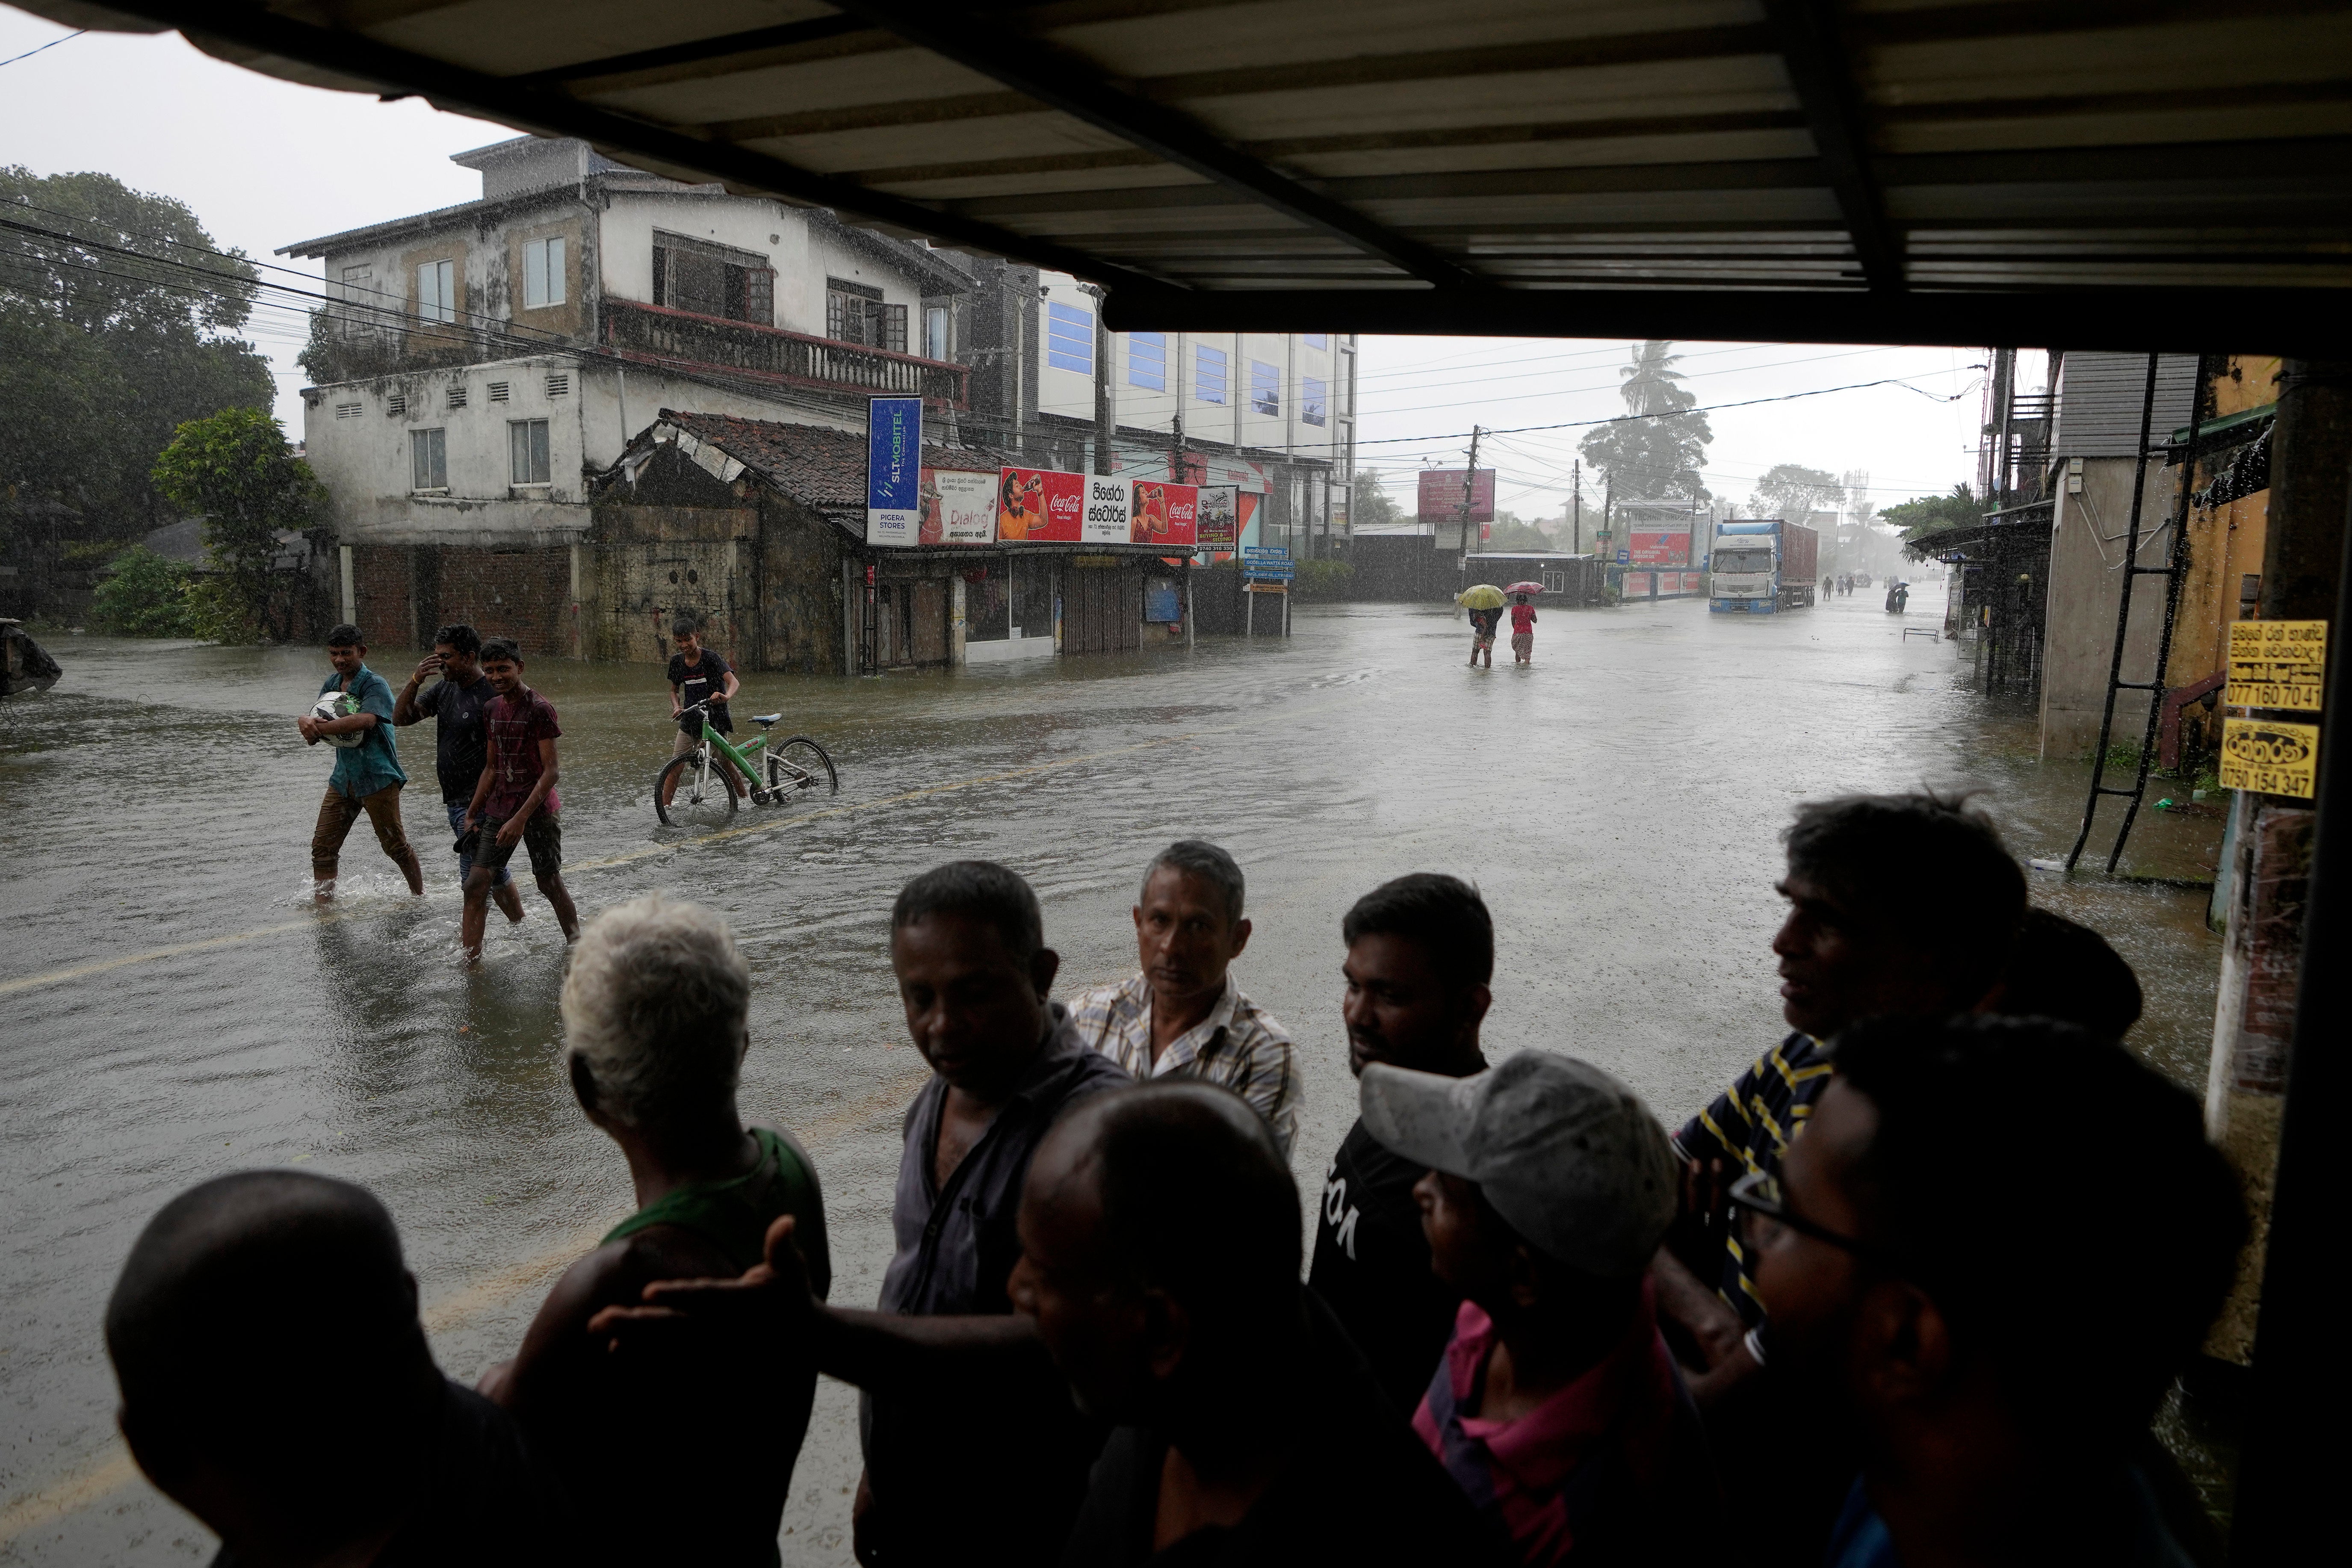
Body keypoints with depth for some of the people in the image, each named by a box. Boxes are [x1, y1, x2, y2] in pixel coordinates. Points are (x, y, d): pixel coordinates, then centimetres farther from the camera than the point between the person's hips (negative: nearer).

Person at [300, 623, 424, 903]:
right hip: (343, 777, 7)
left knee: (395, 846, 3)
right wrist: (306, 722, -19)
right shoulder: (331, 684, 10)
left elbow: (366, 720, -32)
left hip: (377, 777, -7)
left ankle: (419, 897, 20)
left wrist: (320, 728, -30)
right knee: (322, 846, 3)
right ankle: (323, 904, 12)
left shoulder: (375, 685, -13)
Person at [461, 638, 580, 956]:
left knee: (549, 883, 5)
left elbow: (551, 771, -16)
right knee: (476, 883, -3)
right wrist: (471, 814, 12)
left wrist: (521, 818, -21)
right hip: (499, 809, 6)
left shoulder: (539, 709, -13)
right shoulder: (492, 710, 9)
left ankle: (577, 947, 23)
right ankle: (470, 960, -1)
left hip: (538, 810, -6)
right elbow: (492, 768, 16)